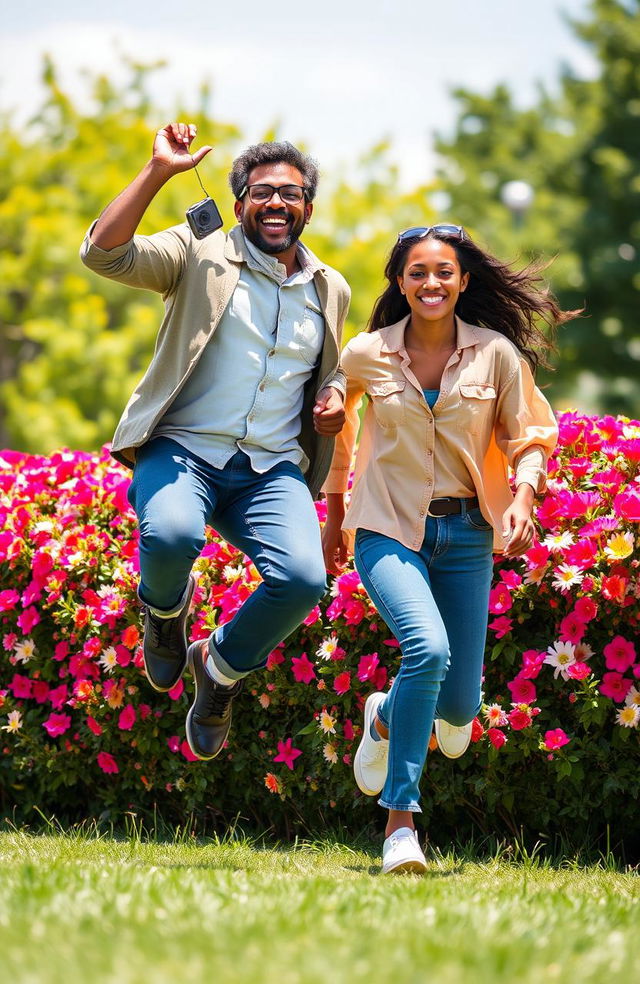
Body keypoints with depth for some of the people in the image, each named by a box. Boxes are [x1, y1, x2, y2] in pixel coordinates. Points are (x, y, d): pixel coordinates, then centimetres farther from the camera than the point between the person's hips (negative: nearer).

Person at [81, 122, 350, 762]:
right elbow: (104, 252, -12)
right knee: (170, 535, -37)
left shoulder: (331, 290, 17)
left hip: (273, 469, 3)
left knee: (303, 577, -25)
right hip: (184, 448, -3)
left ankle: (223, 666, 9)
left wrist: (335, 396, 10)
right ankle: (165, 609, 5)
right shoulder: (200, 256, 3)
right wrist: (159, 171, -14)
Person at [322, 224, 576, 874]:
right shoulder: (366, 356, -2)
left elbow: (531, 436, 7)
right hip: (388, 530, -2)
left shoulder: (497, 354, -3)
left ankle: (385, 717, 43)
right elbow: (336, 428, 17)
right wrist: (334, 512, 22)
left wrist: (524, 495, -13)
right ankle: (399, 819, -21)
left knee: (457, 706, 3)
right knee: (427, 647, -30)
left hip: (466, 535, 2)